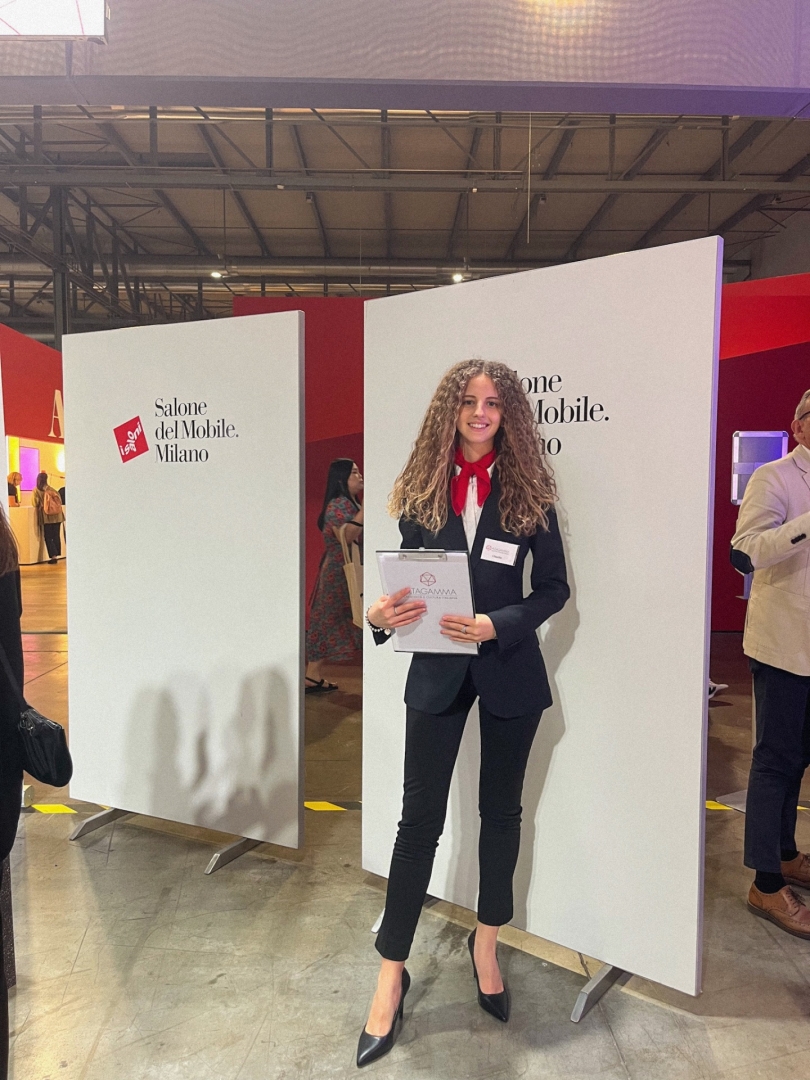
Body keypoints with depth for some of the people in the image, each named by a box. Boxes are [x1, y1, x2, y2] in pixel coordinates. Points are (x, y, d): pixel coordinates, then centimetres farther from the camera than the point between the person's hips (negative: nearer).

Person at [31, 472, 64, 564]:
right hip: (57, 516, 3)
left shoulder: (36, 490, -1)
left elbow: (35, 503, -5)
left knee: (48, 537, 3)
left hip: (46, 517, -3)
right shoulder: (52, 489, 7)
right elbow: (60, 501, 8)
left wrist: (41, 504, 16)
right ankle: (56, 555, 12)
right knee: (56, 536, 10)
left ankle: (53, 556, -7)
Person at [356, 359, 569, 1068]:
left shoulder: (528, 488, -5)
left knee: (501, 810, 16)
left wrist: (497, 624, -19)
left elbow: (554, 587, -4)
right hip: (437, 668, 0)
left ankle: (486, 944, 40)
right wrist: (382, 614, -17)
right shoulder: (423, 487, 0)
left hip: (509, 667, 0)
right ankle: (392, 973, 20)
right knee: (420, 817, 4)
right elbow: (409, 573, 4)